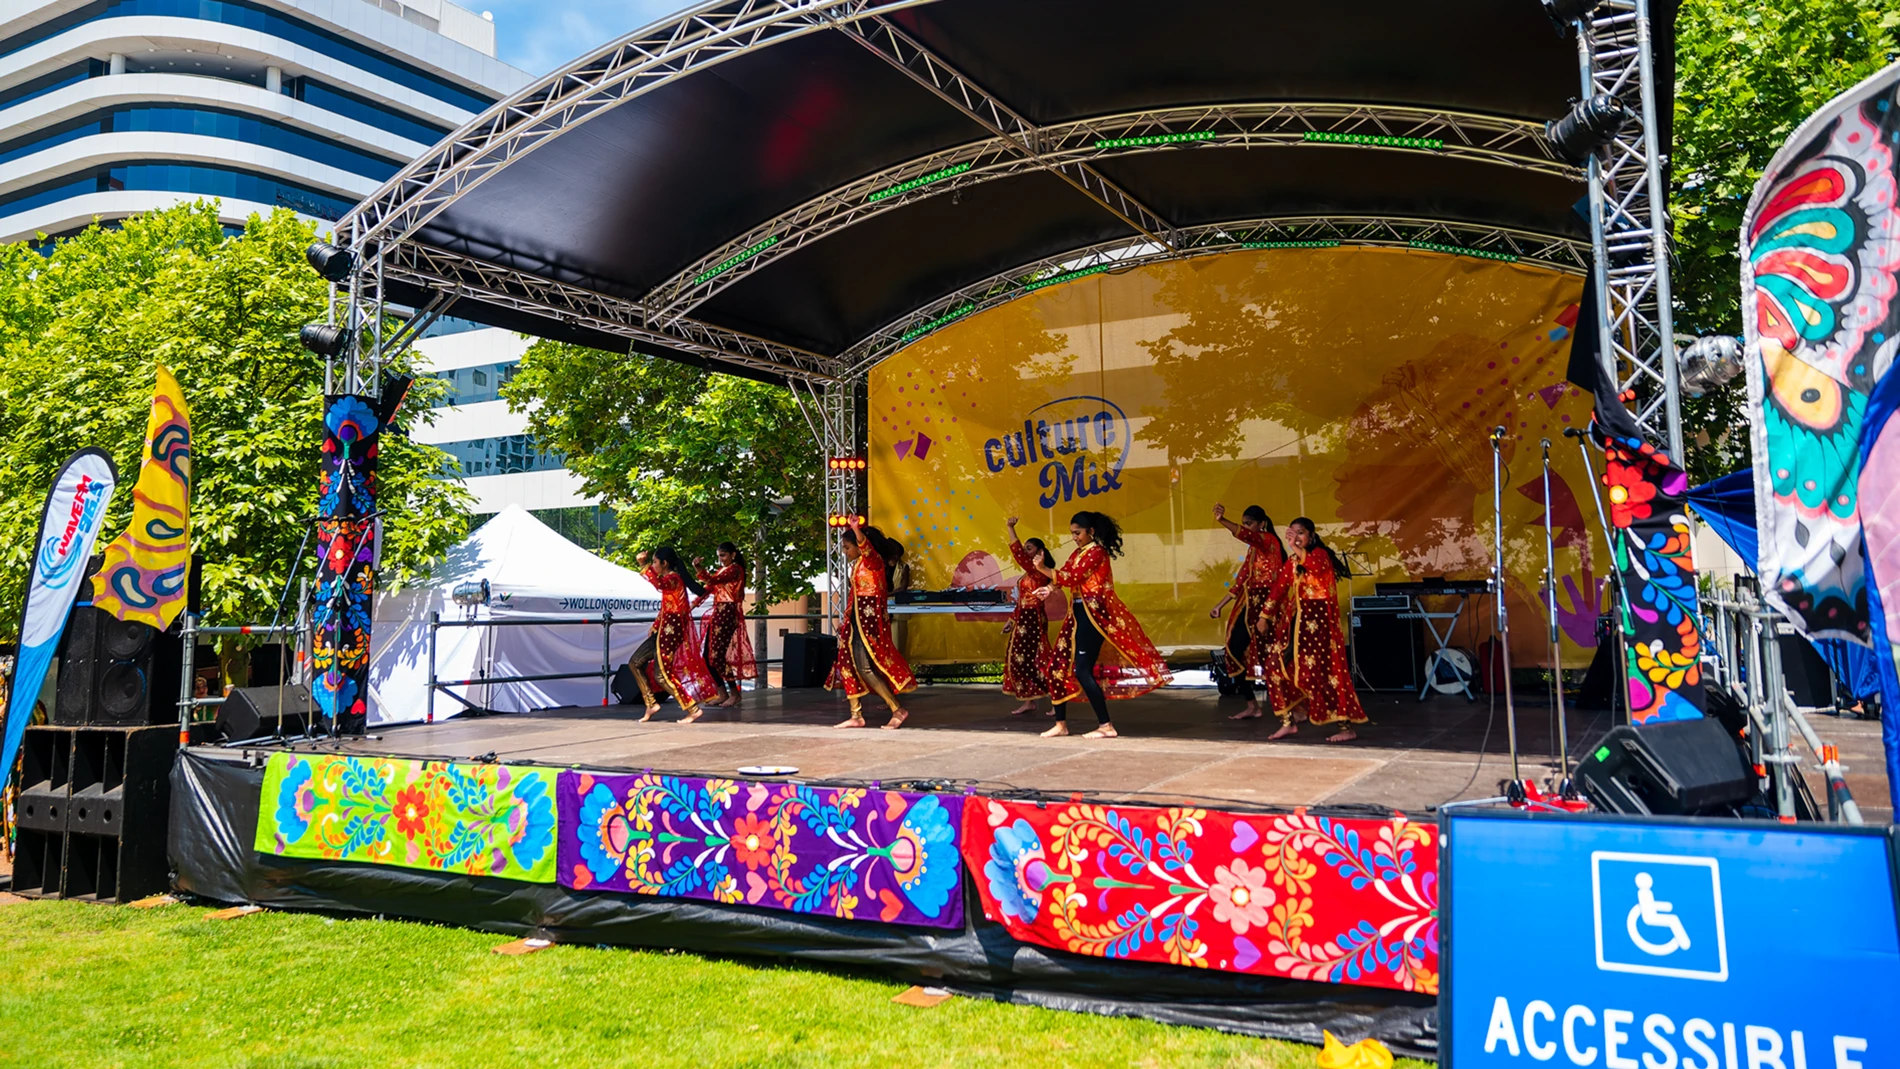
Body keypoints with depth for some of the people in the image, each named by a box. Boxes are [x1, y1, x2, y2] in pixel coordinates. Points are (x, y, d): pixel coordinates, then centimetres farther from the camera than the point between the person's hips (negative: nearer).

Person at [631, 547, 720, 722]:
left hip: (672, 630, -10)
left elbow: (658, 584, -39)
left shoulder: (673, 578, -15)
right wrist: (654, 627, 21)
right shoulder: (669, 579, 16)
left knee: (661, 675, -8)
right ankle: (651, 704, 14)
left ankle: (693, 709, -4)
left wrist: (643, 565, -37)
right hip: (664, 629, 10)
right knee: (635, 662, 11)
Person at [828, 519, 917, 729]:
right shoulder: (857, 563, 10)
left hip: (870, 618, -10)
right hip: (857, 617, 10)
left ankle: (897, 710, -6)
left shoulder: (873, 560, -15)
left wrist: (856, 529, -52)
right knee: (848, 664, 8)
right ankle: (856, 716, 14)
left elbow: (865, 545, -36)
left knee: (865, 667, -13)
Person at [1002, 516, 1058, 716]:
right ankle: (1028, 701, 18)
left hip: (1033, 619, -10)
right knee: (1020, 659, 11)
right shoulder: (1030, 572, 15)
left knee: (1037, 659, -8)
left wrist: (1011, 528, -26)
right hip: (1024, 620, 10)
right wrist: (1011, 619, 21)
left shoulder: (1038, 570, -13)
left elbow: (1017, 553, -25)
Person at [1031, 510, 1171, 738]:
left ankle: (1106, 726, -5)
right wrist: (1050, 588, -11)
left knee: (1082, 670, -12)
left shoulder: (1096, 552, -11)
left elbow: (1073, 577, -19)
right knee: (1059, 664, 8)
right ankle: (1061, 723, 16)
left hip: (1092, 615, -10)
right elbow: (1065, 577, 9)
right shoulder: (1078, 553, 17)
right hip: (1079, 613, 10)